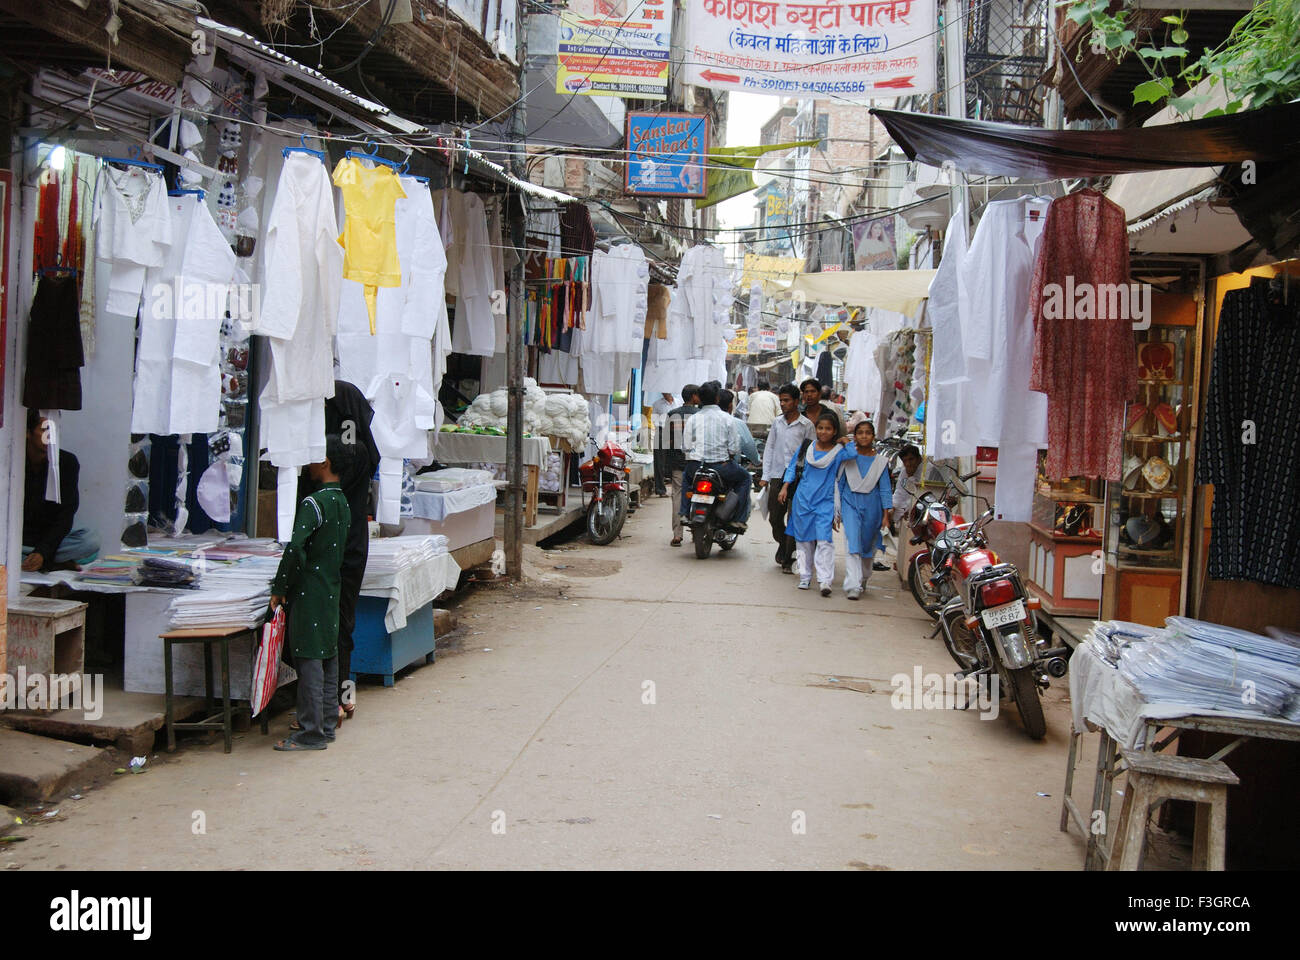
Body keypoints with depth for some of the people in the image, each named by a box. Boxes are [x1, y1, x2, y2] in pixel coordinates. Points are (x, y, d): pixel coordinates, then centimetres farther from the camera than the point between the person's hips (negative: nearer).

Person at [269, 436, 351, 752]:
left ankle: (311, 732, 0)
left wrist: (280, 589, -15)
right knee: (328, 657, 14)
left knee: (309, 659, -4)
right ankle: (327, 723, 22)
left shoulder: (314, 503, -16)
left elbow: (295, 547, -26)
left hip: (309, 593, -9)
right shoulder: (343, 502, 10)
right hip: (332, 591, 9)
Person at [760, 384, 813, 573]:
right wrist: (765, 476, 8)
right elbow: (769, 449, 15)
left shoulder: (806, 425, -1)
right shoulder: (777, 422, 12)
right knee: (774, 518, 6)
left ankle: (788, 559, 2)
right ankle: (782, 545, 32)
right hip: (777, 477, 4)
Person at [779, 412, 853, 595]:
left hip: (825, 502, -3)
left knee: (824, 540, -13)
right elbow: (792, 467, 14)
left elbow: (853, 455, -20)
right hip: (803, 500, 3)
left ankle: (825, 580, -15)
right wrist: (785, 487, 4)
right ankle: (805, 577, 18)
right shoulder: (806, 447, 6)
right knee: (803, 539, 8)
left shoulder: (839, 451, 0)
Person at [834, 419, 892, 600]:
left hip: (871, 507, 1)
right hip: (850, 505, -1)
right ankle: (852, 586, -21)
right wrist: (837, 512, 5)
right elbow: (839, 485, 7)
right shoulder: (847, 459, 2)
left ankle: (863, 580, 33)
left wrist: (886, 515, -1)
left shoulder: (880, 462, 3)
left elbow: (885, 490, 4)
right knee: (853, 543, -15)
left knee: (868, 545, 10)